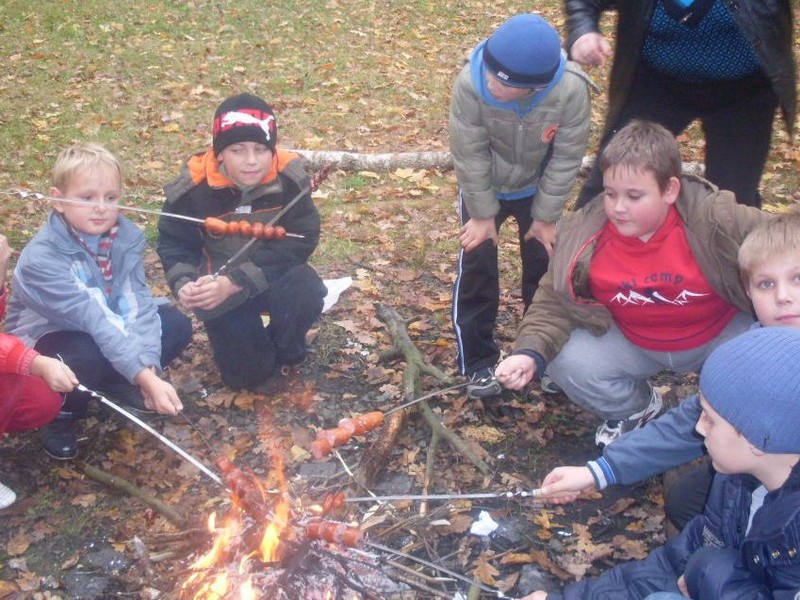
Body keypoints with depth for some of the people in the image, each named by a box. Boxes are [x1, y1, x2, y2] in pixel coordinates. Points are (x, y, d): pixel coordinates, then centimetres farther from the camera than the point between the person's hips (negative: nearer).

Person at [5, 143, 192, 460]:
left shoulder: (127, 236, -15)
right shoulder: (41, 257, -32)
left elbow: (138, 304, -21)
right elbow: (95, 321, -39)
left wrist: (148, 368, -35)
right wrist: (145, 378, -44)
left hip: (106, 330, 5)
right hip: (48, 337, -5)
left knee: (177, 323, -15)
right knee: (90, 354, -38)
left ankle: (114, 383, 4)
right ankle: (61, 415, -6)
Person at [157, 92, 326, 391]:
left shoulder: (289, 179, -20)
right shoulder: (195, 187, -18)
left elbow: (299, 242, -20)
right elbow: (173, 242, -4)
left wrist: (235, 282, -29)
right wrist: (184, 284, -26)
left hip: (275, 277, 0)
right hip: (220, 288, 0)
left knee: (306, 291, -33)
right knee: (246, 374, -7)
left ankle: (285, 350, 1)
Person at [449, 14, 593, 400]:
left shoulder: (572, 91, -35)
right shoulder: (471, 83, -37)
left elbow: (566, 159, -20)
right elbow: (469, 155, -23)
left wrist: (546, 217, -12)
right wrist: (483, 214, -14)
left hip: (538, 188, 1)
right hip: (483, 187, -1)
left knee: (544, 266, 7)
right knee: (476, 265, 0)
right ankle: (478, 362, 14)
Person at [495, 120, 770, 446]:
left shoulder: (718, 220, -27)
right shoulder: (582, 235, -19)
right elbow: (555, 303, -11)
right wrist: (531, 353, -30)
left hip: (722, 335, -2)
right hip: (633, 343, 2)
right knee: (565, 361, -20)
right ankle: (636, 409, 15)